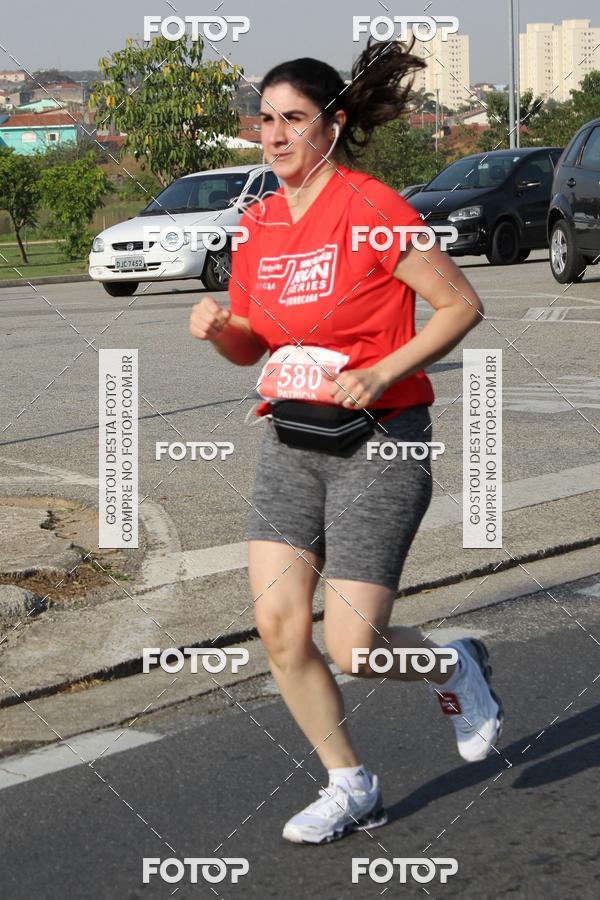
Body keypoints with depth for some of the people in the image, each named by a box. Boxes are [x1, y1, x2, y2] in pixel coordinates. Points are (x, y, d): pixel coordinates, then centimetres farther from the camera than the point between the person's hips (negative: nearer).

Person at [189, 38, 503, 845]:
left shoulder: (371, 208, -13)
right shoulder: (259, 223, 7)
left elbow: (462, 305, -9)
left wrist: (382, 372, -19)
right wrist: (218, 327, -6)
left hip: (379, 443, -6)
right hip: (290, 440, 6)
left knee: (352, 647, -8)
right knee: (277, 624, -3)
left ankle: (455, 669, 26)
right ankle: (351, 789, 15)